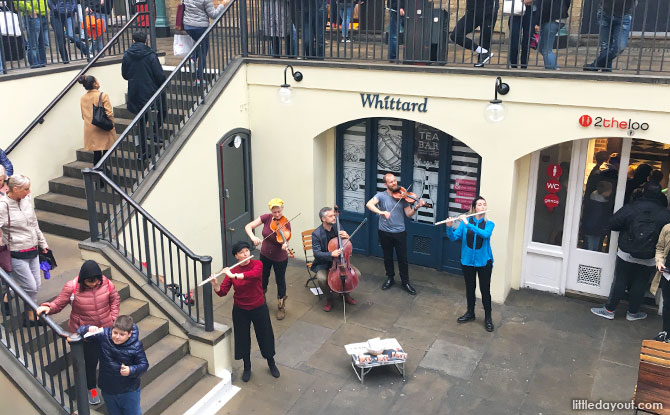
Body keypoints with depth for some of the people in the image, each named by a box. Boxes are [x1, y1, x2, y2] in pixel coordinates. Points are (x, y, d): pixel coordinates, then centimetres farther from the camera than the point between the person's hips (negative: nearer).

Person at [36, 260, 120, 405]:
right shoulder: (72, 287, -21)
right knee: (90, 361, 8)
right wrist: (48, 307, -31)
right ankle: (91, 388, 36)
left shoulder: (106, 283, -15)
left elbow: (115, 299, 1)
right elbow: (58, 304, -11)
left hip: (106, 328, 2)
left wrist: (113, 317, -4)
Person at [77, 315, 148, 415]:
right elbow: (81, 332, -10)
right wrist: (89, 329, -33)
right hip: (108, 391, 3)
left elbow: (144, 365, -12)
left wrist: (131, 370, -31)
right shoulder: (103, 336, -14)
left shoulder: (136, 346, -18)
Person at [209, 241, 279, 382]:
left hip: (259, 308, -1)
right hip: (240, 310, 1)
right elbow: (222, 292, -13)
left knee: (265, 336, 12)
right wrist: (215, 285, -34)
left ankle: (271, 364, 37)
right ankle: (247, 367, 35)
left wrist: (233, 275, -42)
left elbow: (254, 274, -38)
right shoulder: (231, 271, -9)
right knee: (243, 338, 12)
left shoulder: (257, 264, -14)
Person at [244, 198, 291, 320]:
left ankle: (281, 306, 34)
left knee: (280, 281, 12)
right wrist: (253, 237, -35)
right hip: (265, 255, 3)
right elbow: (248, 227, -16)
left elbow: (284, 241, -30)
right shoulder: (266, 218, -14)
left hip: (280, 258, -3)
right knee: (263, 279, 22)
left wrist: (285, 245, -54)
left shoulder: (286, 224, -22)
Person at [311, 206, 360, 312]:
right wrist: (331, 254, -36)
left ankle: (346, 293, 13)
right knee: (321, 278, -33)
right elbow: (316, 253, -19)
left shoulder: (337, 228, -2)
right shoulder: (316, 234, -14)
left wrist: (347, 237, -17)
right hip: (323, 263, -4)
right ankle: (329, 298, -2)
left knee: (357, 273, -14)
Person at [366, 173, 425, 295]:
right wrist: (380, 212, -38)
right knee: (388, 257, 14)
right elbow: (369, 204, -22)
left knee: (403, 258, 4)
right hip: (385, 232, 0)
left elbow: (409, 214, -3)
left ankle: (405, 282, 18)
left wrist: (416, 207, -23)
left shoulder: (402, 196, -1)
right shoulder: (381, 195, -4)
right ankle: (390, 278, 32)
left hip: (400, 232, 0)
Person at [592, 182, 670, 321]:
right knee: (640, 285, 14)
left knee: (620, 282, 9)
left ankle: (609, 310, 15)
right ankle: (632, 313, 26)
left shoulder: (630, 208, -11)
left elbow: (613, 224, -7)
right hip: (649, 260, 1)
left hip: (626, 254, -1)